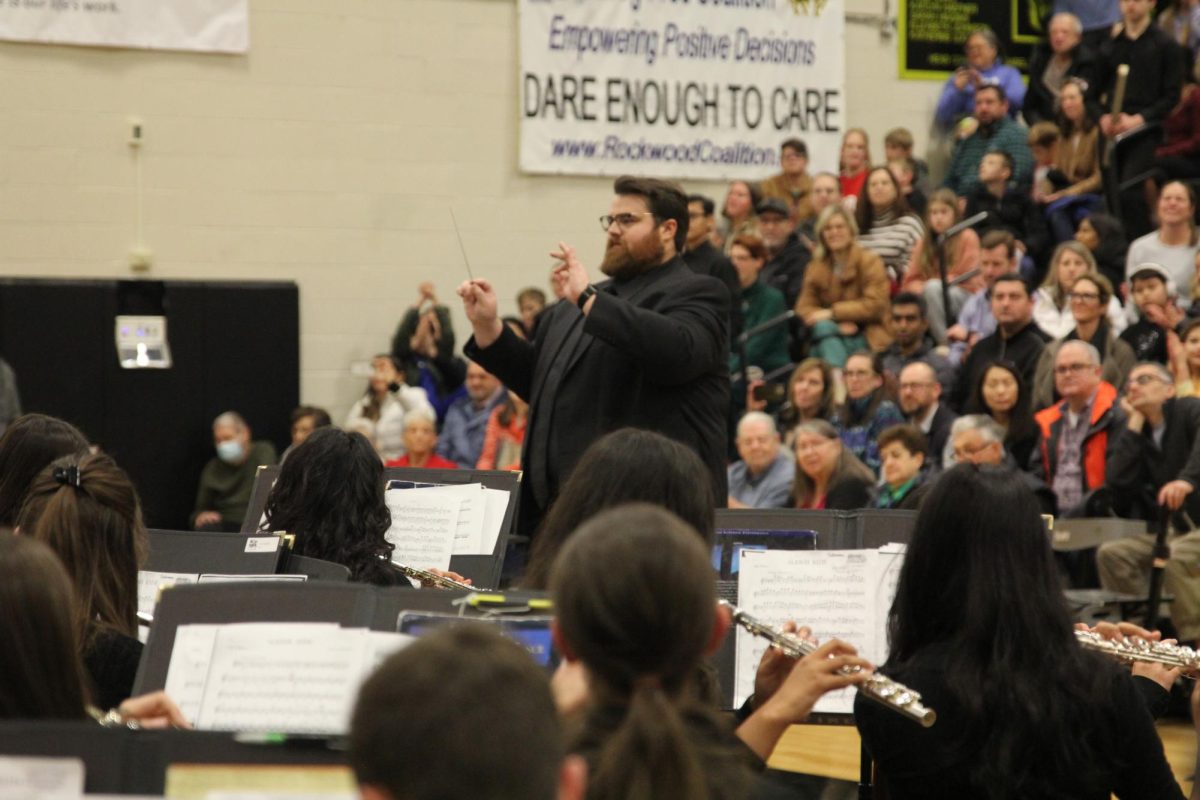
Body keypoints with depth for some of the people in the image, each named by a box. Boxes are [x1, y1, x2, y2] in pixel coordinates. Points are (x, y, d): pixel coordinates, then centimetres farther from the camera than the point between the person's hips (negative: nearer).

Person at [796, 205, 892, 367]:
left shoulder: (869, 261, -1)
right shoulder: (816, 267, 11)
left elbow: (875, 305, -11)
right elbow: (804, 306, 2)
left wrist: (832, 313, -16)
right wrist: (838, 323, -17)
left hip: (869, 338, -4)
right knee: (823, 326, -32)